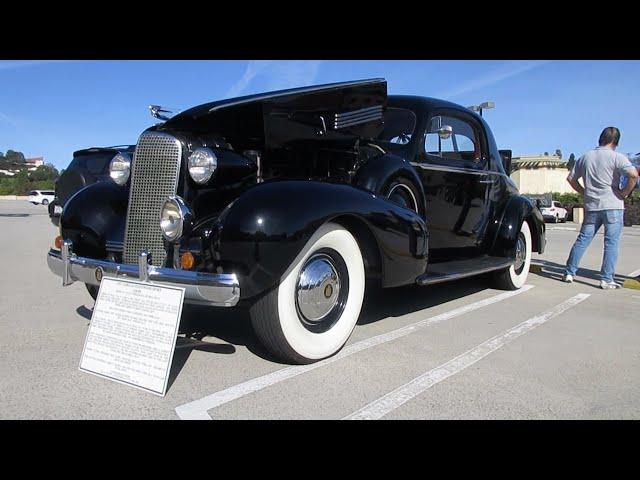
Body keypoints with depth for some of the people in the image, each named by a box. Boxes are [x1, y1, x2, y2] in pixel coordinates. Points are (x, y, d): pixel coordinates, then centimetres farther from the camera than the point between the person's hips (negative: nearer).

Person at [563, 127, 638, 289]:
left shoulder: (585, 157, 9)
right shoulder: (616, 157, -7)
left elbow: (571, 178, 15)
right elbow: (633, 174, -21)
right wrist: (625, 192, -8)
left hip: (591, 207, 5)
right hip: (613, 206, -4)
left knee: (582, 239, 11)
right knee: (611, 242, 0)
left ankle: (569, 273, 12)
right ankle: (607, 280, 0)